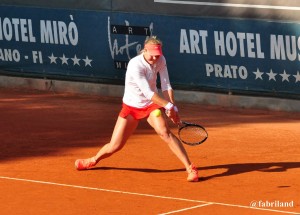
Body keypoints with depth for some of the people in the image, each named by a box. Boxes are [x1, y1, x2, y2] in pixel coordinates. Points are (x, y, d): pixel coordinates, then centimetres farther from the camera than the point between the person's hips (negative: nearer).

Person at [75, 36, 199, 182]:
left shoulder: (160, 60, -11)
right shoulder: (135, 65, -27)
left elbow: (166, 87, -9)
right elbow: (148, 93, -30)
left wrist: (172, 108, -21)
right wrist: (169, 106, -31)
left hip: (152, 105, 2)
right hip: (131, 107, -2)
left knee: (164, 132, -26)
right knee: (114, 146, 1)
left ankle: (190, 168, -26)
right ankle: (94, 160, 35)